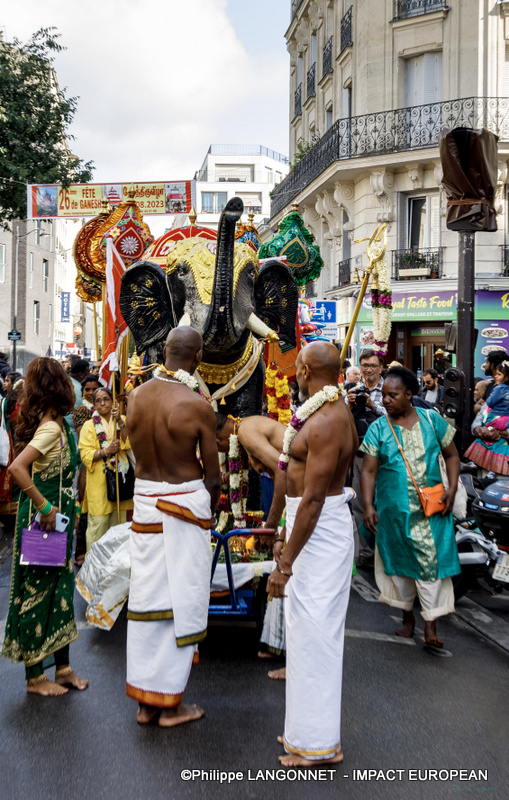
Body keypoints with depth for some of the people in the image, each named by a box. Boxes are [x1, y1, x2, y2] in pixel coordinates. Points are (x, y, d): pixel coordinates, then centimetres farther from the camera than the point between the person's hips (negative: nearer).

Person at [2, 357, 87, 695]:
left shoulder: (58, 424, 8)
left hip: (57, 517, 9)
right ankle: (35, 676, 15)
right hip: (43, 519, -9)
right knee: (38, 590, 2)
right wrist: (45, 508, -24)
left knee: (60, 587, 14)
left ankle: (63, 667, 25)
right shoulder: (50, 427, -20)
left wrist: (66, 510, 13)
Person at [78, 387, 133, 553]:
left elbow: (128, 444, -5)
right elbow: (85, 455, -4)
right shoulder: (89, 425, 5)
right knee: (98, 523, -7)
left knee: (119, 523, 7)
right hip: (99, 482, -3)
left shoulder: (122, 421, 12)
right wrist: (106, 451, -18)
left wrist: (120, 421, -15)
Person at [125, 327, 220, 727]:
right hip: (185, 503, -5)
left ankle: (144, 700, 23)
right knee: (181, 600, 6)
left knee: (147, 594, 12)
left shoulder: (136, 396, -2)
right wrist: (211, 504, 9)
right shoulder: (197, 405, -16)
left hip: (144, 498, 5)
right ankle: (171, 703, 16)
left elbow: (138, 450, 8)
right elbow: (212, 474, -8)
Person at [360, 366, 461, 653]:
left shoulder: (431, 420, 1)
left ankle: (431, 626, 1)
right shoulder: (378, 429, -1)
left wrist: (452, 489, -4)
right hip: (394, 510, 1)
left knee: (433, 561, -5)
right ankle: (408, 615, 30)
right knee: (399, 561, 11)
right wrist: (368, 506, -14)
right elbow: (369, 471, -3)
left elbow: (452, 455, 8)